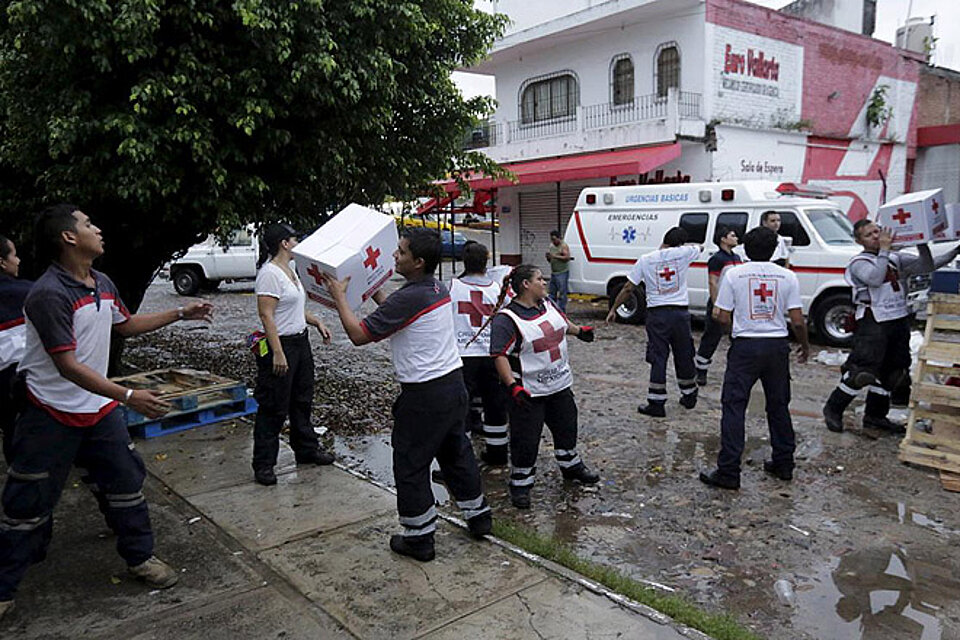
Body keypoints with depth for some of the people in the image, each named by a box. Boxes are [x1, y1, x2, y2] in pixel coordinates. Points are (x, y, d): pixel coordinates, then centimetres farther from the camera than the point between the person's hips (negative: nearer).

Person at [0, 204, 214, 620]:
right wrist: (129, 397, -28)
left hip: (101, 408, 7)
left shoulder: (103, 285, 2)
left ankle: (140, 556, 29)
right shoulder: (48, 295, -24)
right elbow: (67, 366, -25)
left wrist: (181, 314, 17)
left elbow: (127, 324, 21)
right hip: (53, 416, -7)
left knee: (126, 483, 12)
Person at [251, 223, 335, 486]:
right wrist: (277, 352, -26)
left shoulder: (290, 270, 12)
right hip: (281, 344, -10)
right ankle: (263, 464, 10)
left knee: (302, 400, 20)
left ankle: (306, 449, 35)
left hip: (301, 342, 10)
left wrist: (317, 322, 14)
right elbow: (266, 315, -23)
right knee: (274, 408, -1)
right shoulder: (269, 273, -18)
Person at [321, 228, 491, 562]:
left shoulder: (408, 298, -21)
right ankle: (478, 516, 36)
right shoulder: (438, 288, 6)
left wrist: (339, 297, -7)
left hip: (424, 395, -9)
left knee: (410, 465, 6)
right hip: (454, 383, 9)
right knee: (456, 452, 22)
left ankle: (419, 538, 17)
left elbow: (359, 334, -18)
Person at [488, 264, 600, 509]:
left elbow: (562, 323, 25)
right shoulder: (506, 319, -21)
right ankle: (520, 484, 18)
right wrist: (513, 385, -30)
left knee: (567, 427, 21)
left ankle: (571, 466, 45)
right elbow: (499, 355, -23)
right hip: (529, 392, -7)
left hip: (560, 384, 8)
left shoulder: (547, 304, 3)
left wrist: (580, 331, 35)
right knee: (526, 440, -1)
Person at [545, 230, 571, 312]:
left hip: (562, 273, -8)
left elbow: (567, 257, -17)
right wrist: (548, 257, -1)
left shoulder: (563, 245, -7)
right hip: (553, 273, 8)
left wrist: (555, 256, -21)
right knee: (552, 293, 11)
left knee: (562, 294, -8)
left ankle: (562, 311, -7)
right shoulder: (551, 246, 15)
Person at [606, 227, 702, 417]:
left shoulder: (645, 260, -2)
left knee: (658, 359, 1)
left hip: (657, 314, -1)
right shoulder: (682, 253, -2)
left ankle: (656, 403, 1)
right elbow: (699, 246, 21)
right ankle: (689, 396, 32)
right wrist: (679, 245, 31)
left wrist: (613, 309, 9)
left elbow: (628, 288, 0)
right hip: (680, 312, 1)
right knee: (684, 357, 16)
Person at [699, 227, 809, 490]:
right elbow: (798, 321, -2)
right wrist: (805, 346, 15)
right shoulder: (787, 276, 1)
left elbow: (723, 318, -6)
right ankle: (783, 463, 28)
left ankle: (728, 471, -3)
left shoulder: (734, 274, -4)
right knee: (779, 406, 17)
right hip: (778, 346, 3)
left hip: (745, 346, -3)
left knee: (734, 406, 0)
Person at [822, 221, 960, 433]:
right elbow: (875, 278, -24)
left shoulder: (896, 258, 13)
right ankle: (833, 409, 4)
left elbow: (926, 267, 8)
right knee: (862, 371, -11)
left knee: (890, 371, 13)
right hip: (873, 322, -7)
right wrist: (884, 250, -18)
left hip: (900, 320, 7)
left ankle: (875, 415, 26)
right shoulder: (859, 262, -7)